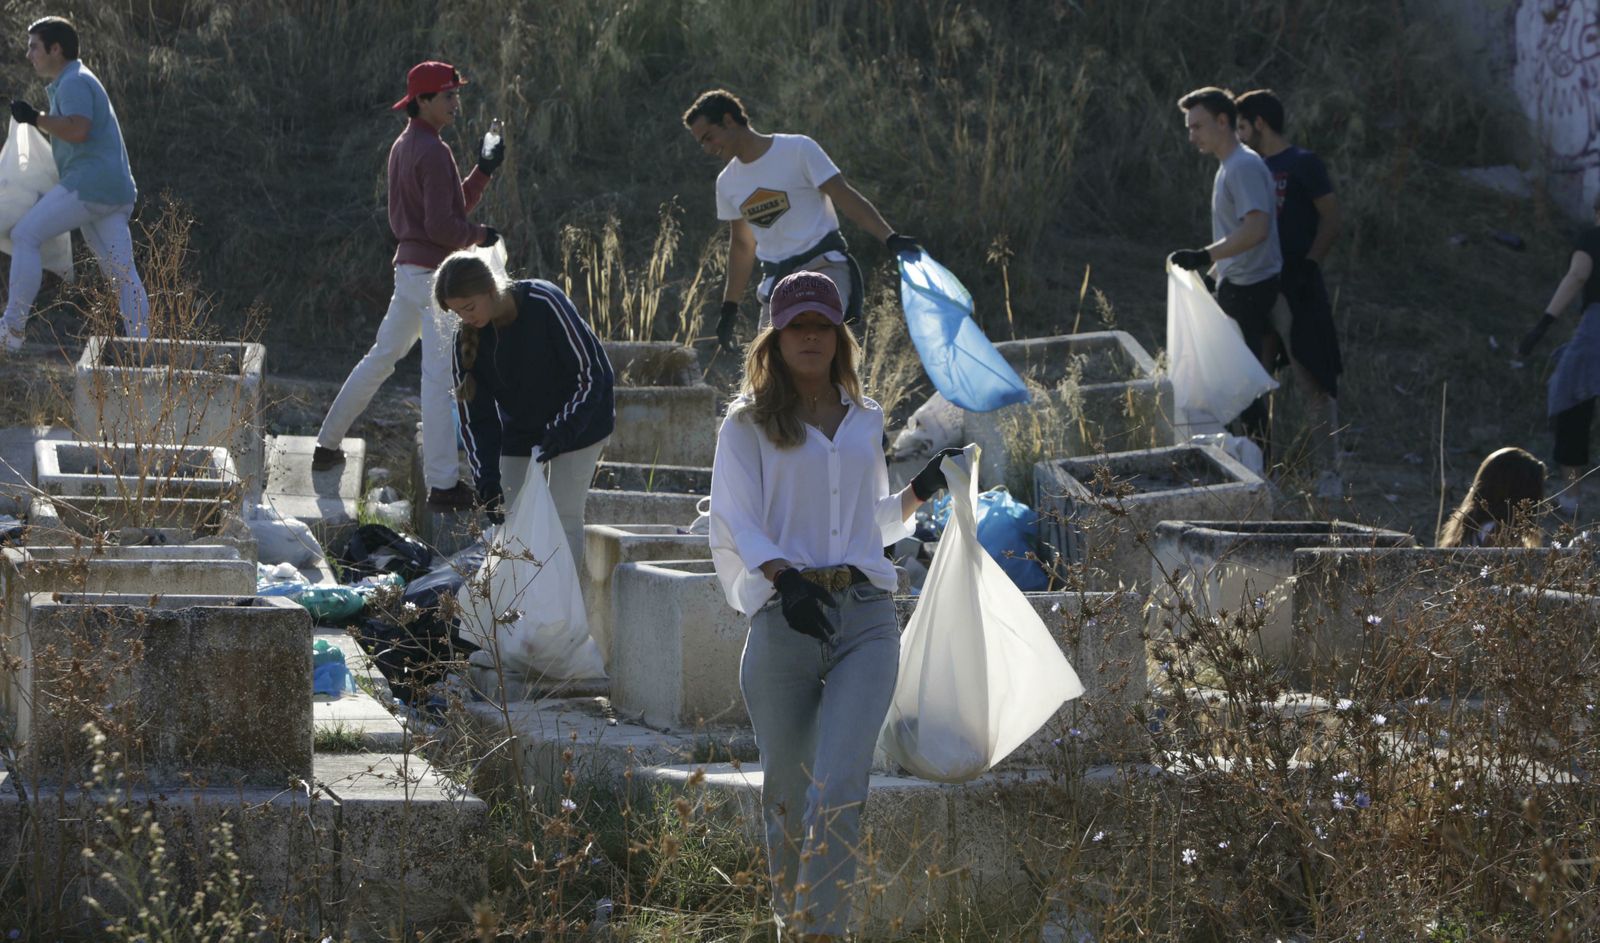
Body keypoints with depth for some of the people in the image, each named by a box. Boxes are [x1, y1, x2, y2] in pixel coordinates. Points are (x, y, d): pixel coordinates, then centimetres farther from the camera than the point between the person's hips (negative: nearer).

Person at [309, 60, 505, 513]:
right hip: (434, 272, -10)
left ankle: (327, 445, 33)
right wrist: (479, 235, -5)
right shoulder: (433, 152, -16)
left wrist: (484, 171, 11)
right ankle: (442, 484, -11)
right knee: (441, 377, -9)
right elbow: (443, 226, -22)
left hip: (408, 268, 10)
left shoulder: (402, 147, 15)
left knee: (382, 356, 22)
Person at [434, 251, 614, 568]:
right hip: (520, 432, 4)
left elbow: (592, 373, -21)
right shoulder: (468, 339, -14)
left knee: (565, 518, -11)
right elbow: (476, 417, -9)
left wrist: (563, 430, -29)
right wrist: (487, 477, -21)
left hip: (578, 425, -4)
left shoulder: (544, 303, -27)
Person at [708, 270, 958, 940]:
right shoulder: (748, 424, 7)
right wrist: (782, 577, -21)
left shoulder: (865, 421, 19)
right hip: (784, 621, -2)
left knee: (839, 789, -15)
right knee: (786, 790, 6)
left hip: (865, 616, 2)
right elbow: (732, 526, -4)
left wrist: (923, 490, 15)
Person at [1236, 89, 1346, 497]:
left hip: (1295, 288, -8)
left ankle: (1330, 470, -3)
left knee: (1315, 381, -6)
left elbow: (1333, 219, -9)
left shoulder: (1303, 164, -6)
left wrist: (1307, 265, -16)